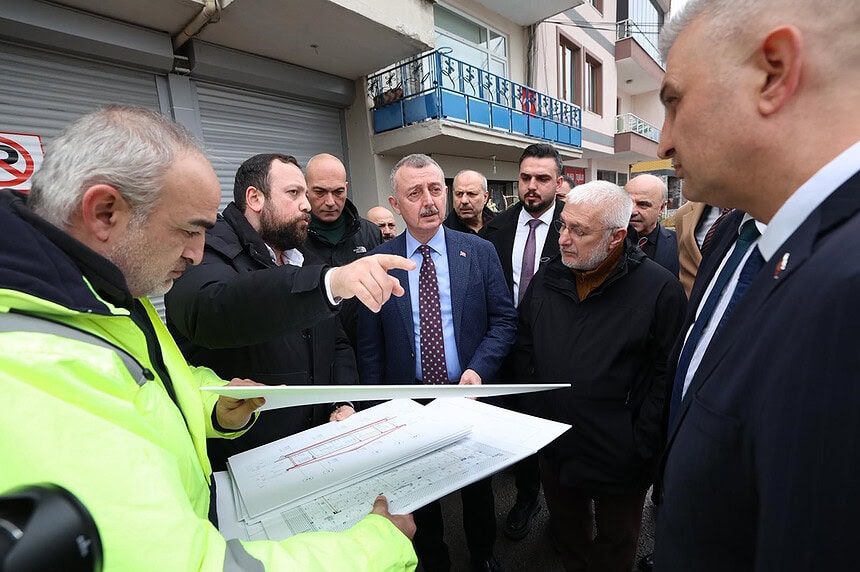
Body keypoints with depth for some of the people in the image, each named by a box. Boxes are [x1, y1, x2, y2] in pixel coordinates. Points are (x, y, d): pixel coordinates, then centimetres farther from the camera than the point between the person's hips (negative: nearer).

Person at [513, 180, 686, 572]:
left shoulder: (659, 288, -17)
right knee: (567, 538, 27)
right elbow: (523, 346, 6)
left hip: (619, 462, -3)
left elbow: (668, 375, -15)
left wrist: (639, 445, -15)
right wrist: (535, 406, 0)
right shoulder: (546, 279, -3)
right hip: (554, 449, 4)